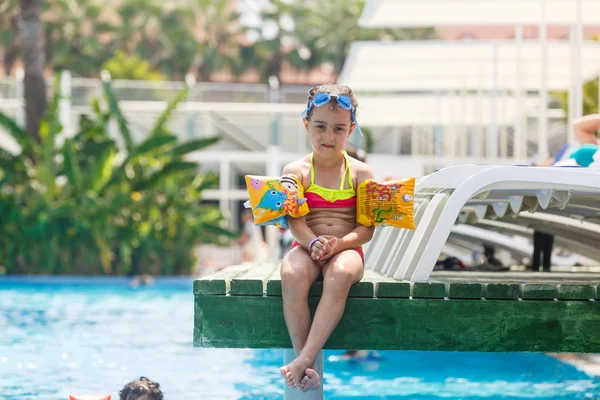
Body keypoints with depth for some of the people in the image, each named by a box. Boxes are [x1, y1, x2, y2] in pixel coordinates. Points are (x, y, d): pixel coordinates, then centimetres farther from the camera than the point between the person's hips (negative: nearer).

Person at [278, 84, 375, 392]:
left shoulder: (360, 173, 5)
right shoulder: (296, 171, 5)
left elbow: (366, 228, -1)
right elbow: (295, 221, -8)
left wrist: (338, 243, -20)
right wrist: (313, 243, -29)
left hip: (346, 249, 0)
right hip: (306, 248, 0)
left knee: (340, 274, -38)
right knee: (292, 274, -36)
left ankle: (304, 360, -40)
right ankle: (307, 367, -29)